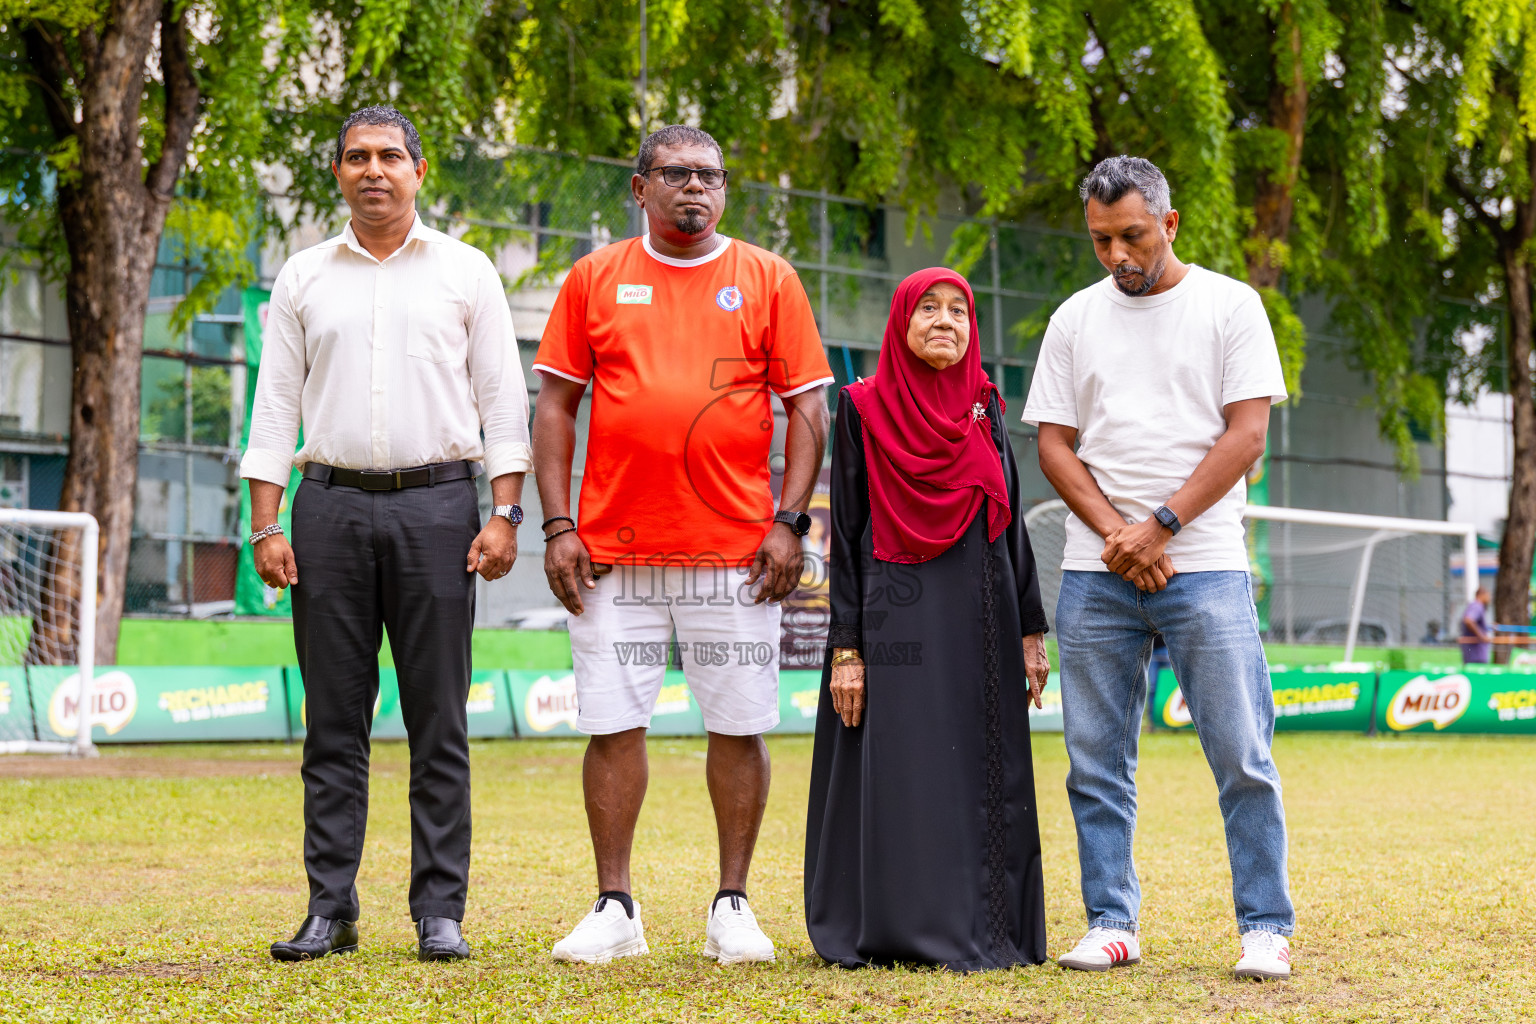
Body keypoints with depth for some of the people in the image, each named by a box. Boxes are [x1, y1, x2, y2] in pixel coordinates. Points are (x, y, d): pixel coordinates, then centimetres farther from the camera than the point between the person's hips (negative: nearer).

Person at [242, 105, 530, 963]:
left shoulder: (467, 272, 8)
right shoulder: (304, 277, 13)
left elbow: (503, 399, 6)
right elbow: (276, 403, 11)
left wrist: (505, 514, -4)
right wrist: (266, 524, 2)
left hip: (437, 505, -1)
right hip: (331, 506, 2)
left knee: (439, 721, -1)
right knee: (335, 720, 2)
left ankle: (441, 912, 3)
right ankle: (331, 909, 7)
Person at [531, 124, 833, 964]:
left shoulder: (767, 280, 7)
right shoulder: (594, 279, 8)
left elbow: (807, 407, 5)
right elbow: (555, 405, 8)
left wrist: (790, 521, -5)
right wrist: (557, 525, -1)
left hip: (734, 550, 0)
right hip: (614, 548, 1)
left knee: (738, 726, 2)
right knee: (613, 725, 2)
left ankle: (732, 906, 13)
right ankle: (614, 906, 12)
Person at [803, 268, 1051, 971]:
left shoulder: (985, 408, 11)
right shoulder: (864, 409, 0)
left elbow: (1011, 524, 14)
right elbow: (846, 536, -2)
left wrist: (1030, 631, 7)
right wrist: (846, 649, -8)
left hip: (982, 622, 4)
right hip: (899, 623, -4)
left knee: (984, 776, 3)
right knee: (899, 776, -5)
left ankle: (983, 929, 11)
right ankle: (898, 930, 1)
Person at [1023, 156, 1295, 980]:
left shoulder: (1230, 306, 3)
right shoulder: (1076, 319, 12)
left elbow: (1247, 433, -4)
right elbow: (1054, 444, 9)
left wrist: (1159, 526, -11)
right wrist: (1115, 533, -7)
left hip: (1205, 568, -3)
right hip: (1094, 575, 3)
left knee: (1242, 757, -4)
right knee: (1096, 761, 5)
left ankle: (1265, 927, 4)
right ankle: (1112, 922, 13)